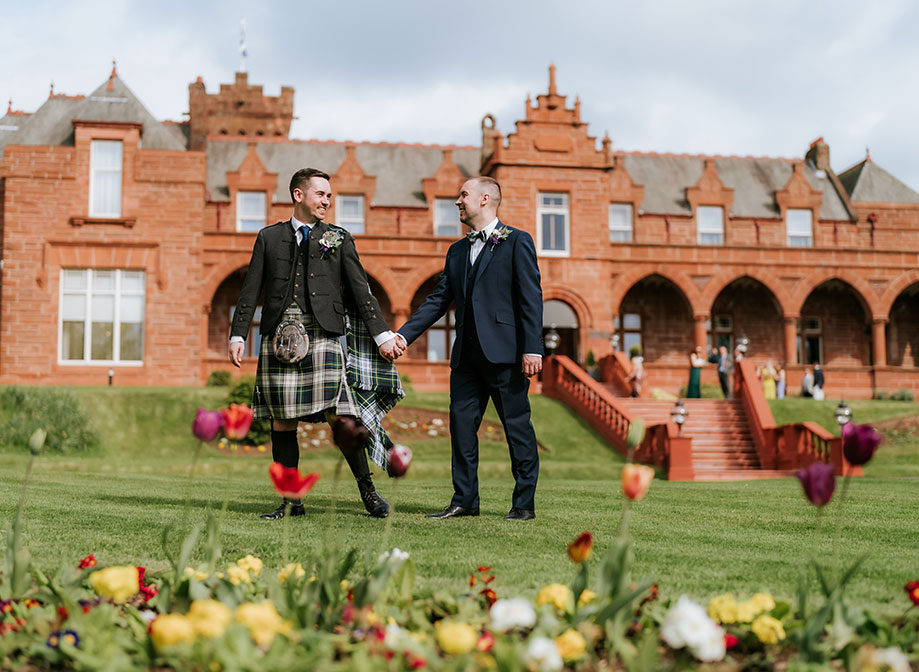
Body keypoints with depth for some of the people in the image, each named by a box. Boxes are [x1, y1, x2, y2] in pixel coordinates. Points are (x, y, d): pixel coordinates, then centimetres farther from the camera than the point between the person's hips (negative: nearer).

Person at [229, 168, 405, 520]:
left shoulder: (339, 239, 13)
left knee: (339, 417, -9)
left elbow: (361, 291, 10)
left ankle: (367, 491, 7)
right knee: (281, 421, 3)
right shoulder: (269, 237, 14)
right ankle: (290, 501, 13)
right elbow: (250, 291, 13)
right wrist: (238, 336, 6)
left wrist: (383, 335, 3)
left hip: (322, 336, -1)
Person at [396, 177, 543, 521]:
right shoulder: (457, 251, 18)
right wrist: (402, 335, 7)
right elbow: (437, 301, 16)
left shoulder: (517, 242, -1)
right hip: (467, 355, 6)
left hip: (504, 351, -6)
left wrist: (532, 349, -16)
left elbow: (531, 298, -7)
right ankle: (464, 500, 15)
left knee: (517, 426, 1)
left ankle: (524, 503, 9)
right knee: (461, 424, 6)